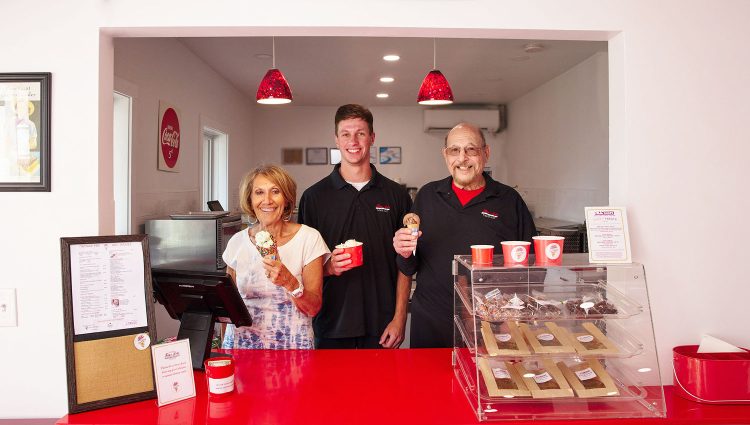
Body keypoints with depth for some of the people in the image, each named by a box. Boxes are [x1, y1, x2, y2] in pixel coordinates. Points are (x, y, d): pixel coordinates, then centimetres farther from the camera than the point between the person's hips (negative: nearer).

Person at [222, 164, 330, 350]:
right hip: (242, 342, 3)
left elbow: (314, 308, -4)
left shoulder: (309, 238, -4)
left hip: (291, 343, -2)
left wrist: (290, 282, -20)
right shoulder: (237, 242, 4)